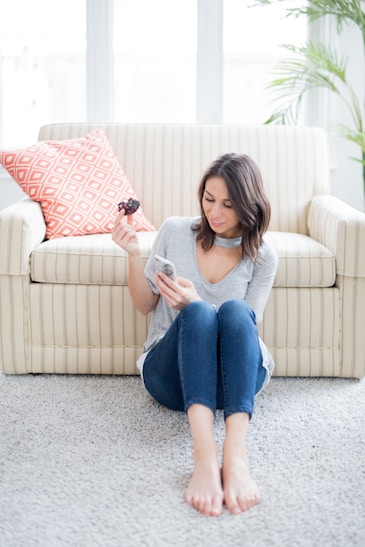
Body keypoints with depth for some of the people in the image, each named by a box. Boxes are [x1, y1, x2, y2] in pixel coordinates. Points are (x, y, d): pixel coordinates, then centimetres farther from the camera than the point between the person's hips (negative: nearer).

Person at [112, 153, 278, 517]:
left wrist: (192, 302, -23)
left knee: (234, 309, -33)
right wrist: (133, 255, -8)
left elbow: (243, 325, -5)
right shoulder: (175, 231, 5)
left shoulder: (262, 256, 4)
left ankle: (235, 455, -49)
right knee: (199, 313, -34)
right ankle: (204, 455, -53)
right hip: (173, 375, 0)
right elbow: (145, 305, 10)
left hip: (234, 377, 0)